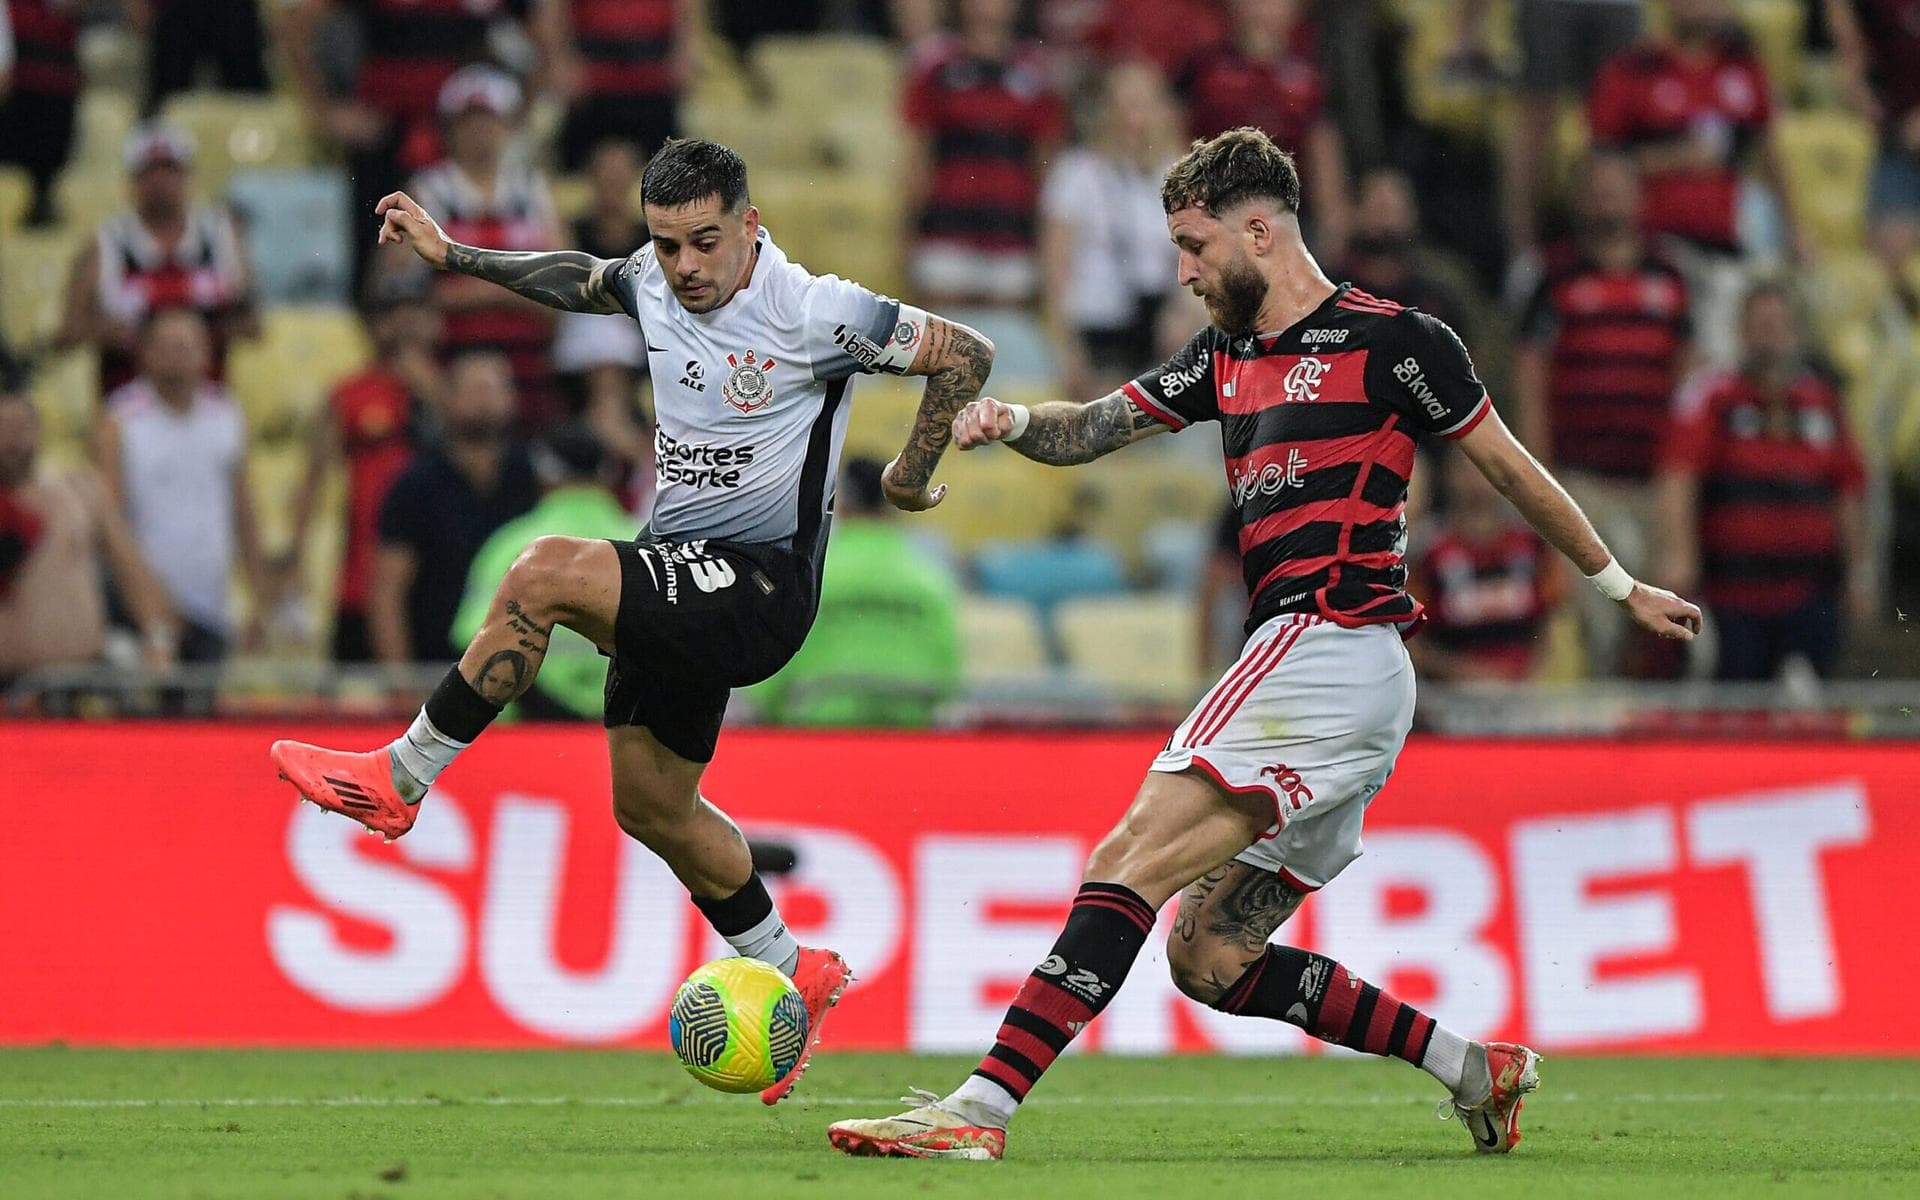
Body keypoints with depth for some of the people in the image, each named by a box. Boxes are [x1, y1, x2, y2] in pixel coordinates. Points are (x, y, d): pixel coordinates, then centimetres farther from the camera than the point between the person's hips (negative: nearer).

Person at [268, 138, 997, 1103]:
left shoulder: (812, 313, -17)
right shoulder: (653, 279, 3)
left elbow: (965, 355, -10)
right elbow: (583, 280, 27)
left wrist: (911, 475, -6)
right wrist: (453, 255, 23)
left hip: (760, 586, -9)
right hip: (682, 577, 9)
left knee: (545, 574, -26)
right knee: (649, 806, 14)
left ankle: (395, 781, -16)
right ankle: (792, 976, 33)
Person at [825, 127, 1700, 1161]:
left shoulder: (1391, 341, -1)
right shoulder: (1226, 357, 21)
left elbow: (1510, 469, 7)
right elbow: (1095, 428, 15)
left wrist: (1621, 587, 16)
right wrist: (1009, 422, -7)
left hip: (1333, 644, -9)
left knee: (1133, 860, -19)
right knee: (1208, 961, 7)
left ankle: (983, 1106, -28)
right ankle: (1474, 1070, 13)